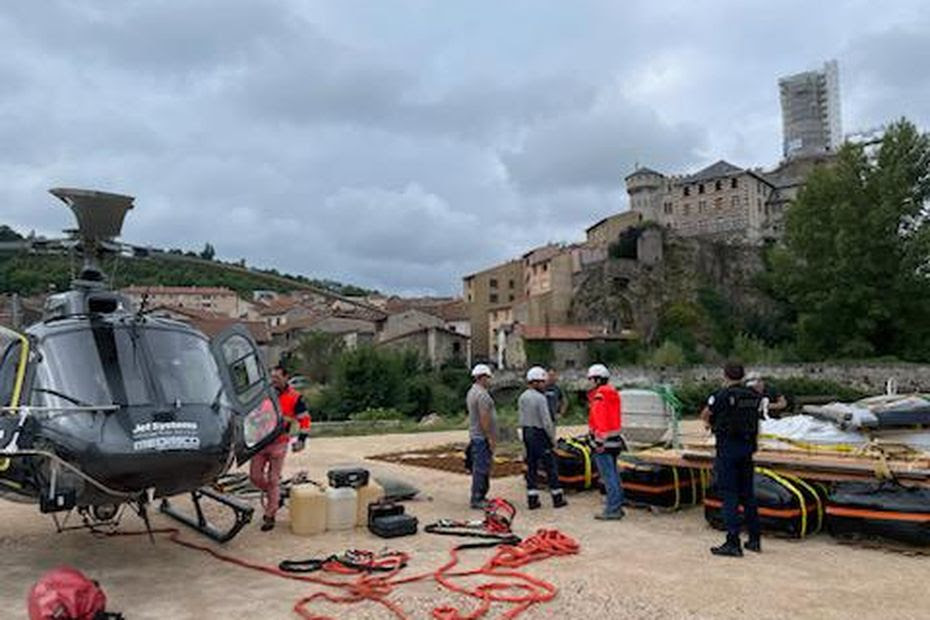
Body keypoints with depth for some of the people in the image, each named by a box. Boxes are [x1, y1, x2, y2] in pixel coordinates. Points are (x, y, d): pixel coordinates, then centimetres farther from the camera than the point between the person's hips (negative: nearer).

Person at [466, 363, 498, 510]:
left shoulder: (471, 392, 15)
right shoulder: (482, 394, -18)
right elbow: (484, 418, -23)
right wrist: (491, 438, -19)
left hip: (475, 436, 11)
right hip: (482, 437, -11)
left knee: (479, 468, 15)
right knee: (481, 469, -6)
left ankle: (479, 497, 22)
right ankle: (477, 500, -2)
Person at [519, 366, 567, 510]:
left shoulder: (522, 397, 8)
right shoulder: (540, 398, -17)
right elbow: (546, 421, -17)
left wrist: (525, 433, 19)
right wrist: (553, 438, -7)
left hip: (527, 433, 8)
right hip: (539, 434, -8)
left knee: (531, 466, 11)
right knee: (550, 466, 2)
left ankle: (532, 499, 13)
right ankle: (557, 498, 9)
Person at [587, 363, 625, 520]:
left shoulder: (600, 395, -15)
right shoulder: (612, 393, 15)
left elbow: (600, 419, -22)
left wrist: (599, 441, -23)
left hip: (604, 441, -10)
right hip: (614, 439, 10)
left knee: (608, 476, -6)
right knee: (613, 474, 17)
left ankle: (612, 510, -2)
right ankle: (618, 506, 25)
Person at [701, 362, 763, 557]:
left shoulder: (722, 395, -12)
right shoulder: (753, 396, 4)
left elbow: (704, 416, -3)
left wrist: (713, 424, 16)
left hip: (728, 447, -6)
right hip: (748, 447, 6)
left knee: (729, 494, -3)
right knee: (747, 492, 15)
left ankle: (733, 542, -3)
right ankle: (755, 539, 23)